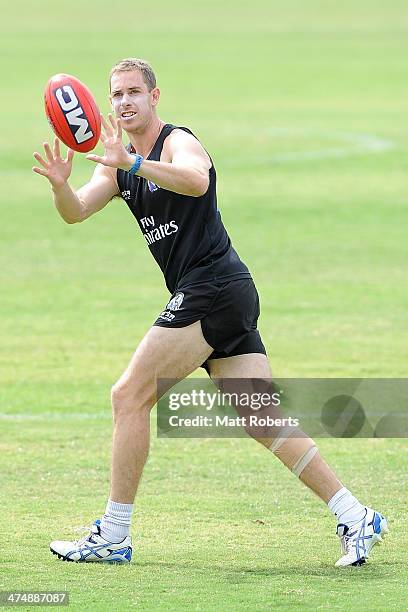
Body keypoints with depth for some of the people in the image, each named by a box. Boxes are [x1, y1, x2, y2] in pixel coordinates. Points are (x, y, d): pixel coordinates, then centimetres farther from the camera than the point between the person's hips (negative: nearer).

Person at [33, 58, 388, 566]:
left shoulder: (178, 142, -7)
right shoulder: (120, 162, 19)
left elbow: (196, 180, -31)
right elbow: (76, 212, 6)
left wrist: (132, 163, -41)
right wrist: (60, 184, -15)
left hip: (211, 287, -9)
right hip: (229, 296, 9)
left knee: (129, 396, -7)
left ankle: (113, 537, -3)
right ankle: (356, 519, 1)